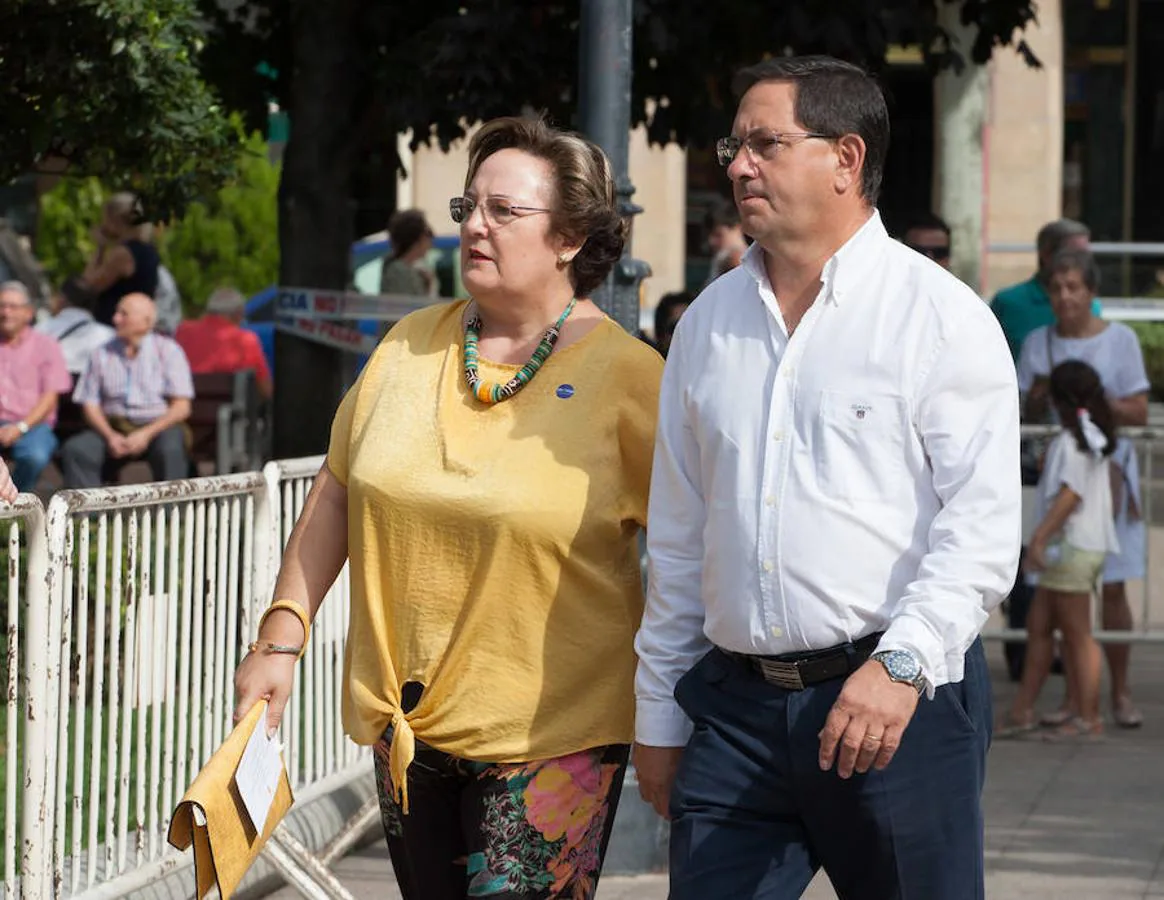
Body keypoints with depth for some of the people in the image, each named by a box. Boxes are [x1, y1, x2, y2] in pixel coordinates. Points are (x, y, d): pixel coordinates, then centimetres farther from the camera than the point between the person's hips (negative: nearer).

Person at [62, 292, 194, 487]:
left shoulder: (167, 350, 4)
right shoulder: (103, 354, 13)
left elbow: (182, 407, -3)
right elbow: (90, 405, 9)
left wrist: (147, 434, -15)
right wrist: (110, 436, -10)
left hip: (159, 426, -3)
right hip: (113, 428, 3)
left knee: (169, 450, -37)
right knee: (74, 449, -25)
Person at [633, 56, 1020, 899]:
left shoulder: (941, 316, -2)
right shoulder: (709, 323, 14)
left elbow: (982, 528, -10)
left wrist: (901, 663, -22)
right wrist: (658, 714, 16)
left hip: (900, 702, -4)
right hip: (735, 705, 4)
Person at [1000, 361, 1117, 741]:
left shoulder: (1070, 442, -14)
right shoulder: (1095, 438, 14)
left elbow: (1070, 495, -22)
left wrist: (1039, 538, -22)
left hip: (1073, 547, -10)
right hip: (1072, 548, 10)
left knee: (1077, 633, -3)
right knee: (1038, 624, 12)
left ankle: (1088, 717, 2)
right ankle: (1023, 710, 14)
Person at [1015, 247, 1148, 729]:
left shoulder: (1119, 339, 1)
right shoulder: (1038, 342, 9)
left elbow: (1138, 413, -3)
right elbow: (1027, 414, 10)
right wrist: (1040, 395, -11)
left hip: (1107, 468, -2)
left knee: (1112, 586, -1)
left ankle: (1120, 693, 8)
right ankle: (1073, 695, 4)